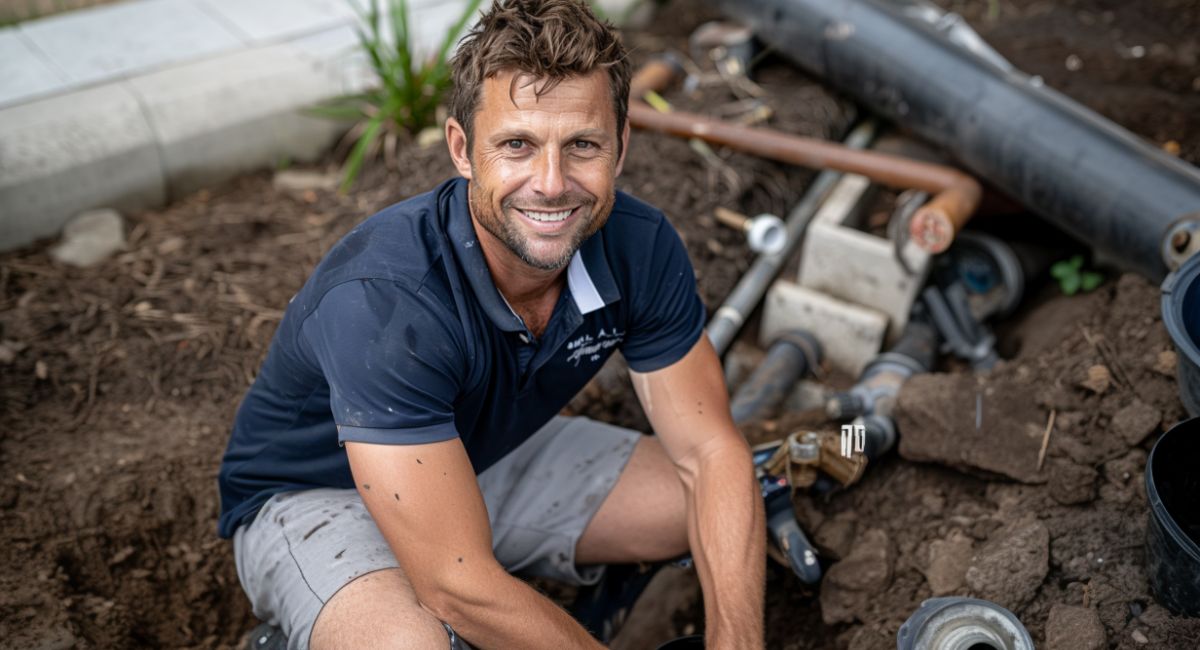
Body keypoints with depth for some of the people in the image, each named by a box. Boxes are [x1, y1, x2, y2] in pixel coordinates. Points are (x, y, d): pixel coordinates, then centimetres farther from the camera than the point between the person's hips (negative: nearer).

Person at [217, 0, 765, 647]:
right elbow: (460, 586, -35)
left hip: (492, 455, 6)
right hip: (318, 494, -5)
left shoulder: (640, 247, -18)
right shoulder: (380, 300, -37)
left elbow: (712, 453, -12)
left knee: (734, 503, -5)